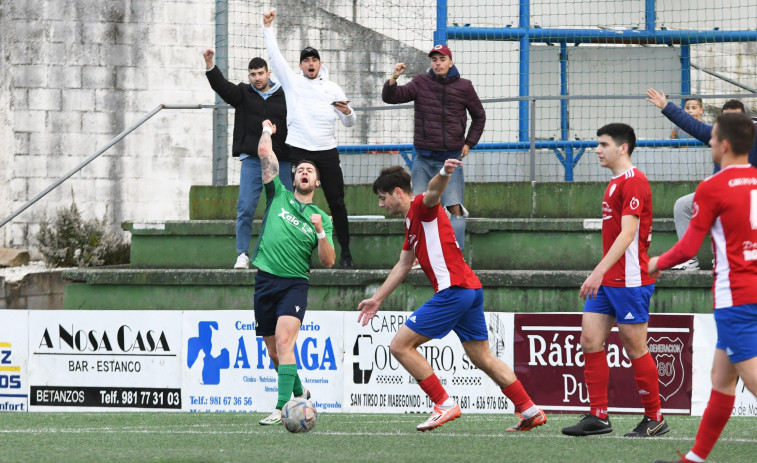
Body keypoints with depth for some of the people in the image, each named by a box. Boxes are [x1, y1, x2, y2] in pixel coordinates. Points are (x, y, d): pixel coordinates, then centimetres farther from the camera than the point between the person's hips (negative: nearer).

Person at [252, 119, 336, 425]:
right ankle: (299, 394, 31)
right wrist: (267, 131, 20)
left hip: (294, 284, -2)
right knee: (274, 351, 8)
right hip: (264, 281, 2)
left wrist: (321, 232, -10)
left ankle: (283, 407, -29)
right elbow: (265, 153, 7)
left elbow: (328, 262, 4)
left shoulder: (322, 218, 11)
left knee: (284, 341, -21)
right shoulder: (279, 196, 12)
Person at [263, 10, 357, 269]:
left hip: (327, 151, 1)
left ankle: (345, 252, 2)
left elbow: (349, 123, 14)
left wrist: (347, 112, -8)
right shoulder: (292, 82, 10)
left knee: (337, 202, -2)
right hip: (299, 150, -1)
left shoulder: (333, 89, 13)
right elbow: (274, 55, 7)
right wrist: (268, 28, 4)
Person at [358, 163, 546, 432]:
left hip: (454, 290, -10)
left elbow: (433, 192, -29)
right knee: (483, 358, 13)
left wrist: (444, 174, -52)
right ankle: (530, 412, 14)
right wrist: (377, 299, 39)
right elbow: (403, 265, 35)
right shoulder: (411, 221, 25)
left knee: (400, 346, -7)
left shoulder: (421, 207, -4)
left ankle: (444, 406, -8)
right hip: (471, 289, 10)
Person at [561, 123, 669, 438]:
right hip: (608, 282, 10)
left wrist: (599, 271, -26)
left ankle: (655, 418, 7)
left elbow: (627, 234, -21)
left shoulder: (634, 182, -13)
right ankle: (598, 417, 6)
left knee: (635, 348, -3)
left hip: (629, 280, -10)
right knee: (590, 341, 3)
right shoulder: (615, 183, 17)